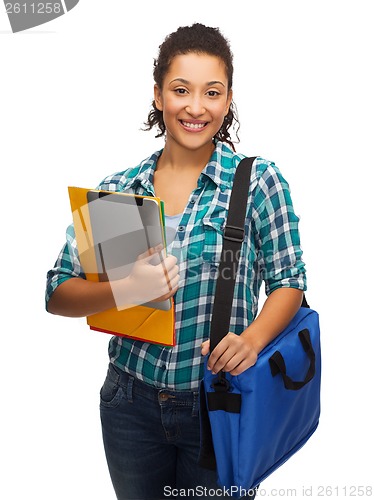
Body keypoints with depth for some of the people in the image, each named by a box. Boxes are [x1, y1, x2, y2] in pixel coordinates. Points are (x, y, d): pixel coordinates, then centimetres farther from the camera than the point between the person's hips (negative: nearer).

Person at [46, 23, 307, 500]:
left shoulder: (258, 180, -7)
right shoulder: (117, 189, -2)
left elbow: (288, 281, -4)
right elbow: (57, 294, -3)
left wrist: (252, 338, -23)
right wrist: (126, 289, -22)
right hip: (131, 404, 3)